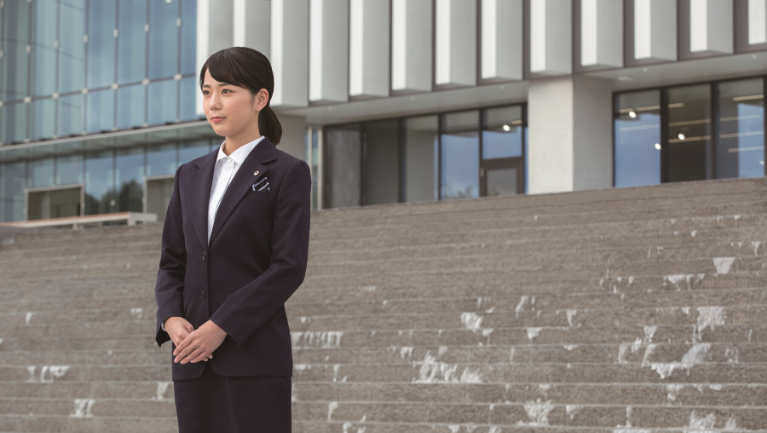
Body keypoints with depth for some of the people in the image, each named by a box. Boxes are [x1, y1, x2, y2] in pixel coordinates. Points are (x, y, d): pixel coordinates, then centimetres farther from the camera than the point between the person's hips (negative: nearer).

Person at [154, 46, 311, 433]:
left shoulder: (286, 174, 0)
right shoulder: (190, 176, 17)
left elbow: (289, 268, -8)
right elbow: (171, 262, 15)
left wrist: (221, 326, -15)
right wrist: (172, 319, -5)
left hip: (255, 355, -5)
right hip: (194, 358, 5)